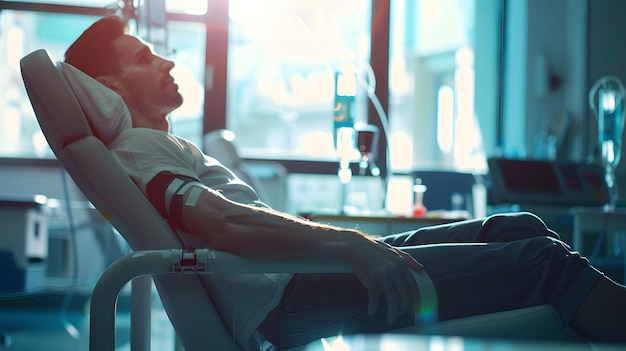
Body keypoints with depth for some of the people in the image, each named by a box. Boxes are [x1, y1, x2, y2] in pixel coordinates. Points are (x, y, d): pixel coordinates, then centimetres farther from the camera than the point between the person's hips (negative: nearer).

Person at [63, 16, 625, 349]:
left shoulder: (171, 148, 28)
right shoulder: (133, 151, -4)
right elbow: (225, 226, -22)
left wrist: (355, 245, 20)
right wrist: (347, 243, -30)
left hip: (304, 270, 10)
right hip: (289, 299, -10)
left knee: (518, 227, 6)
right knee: (542, 260, -13)